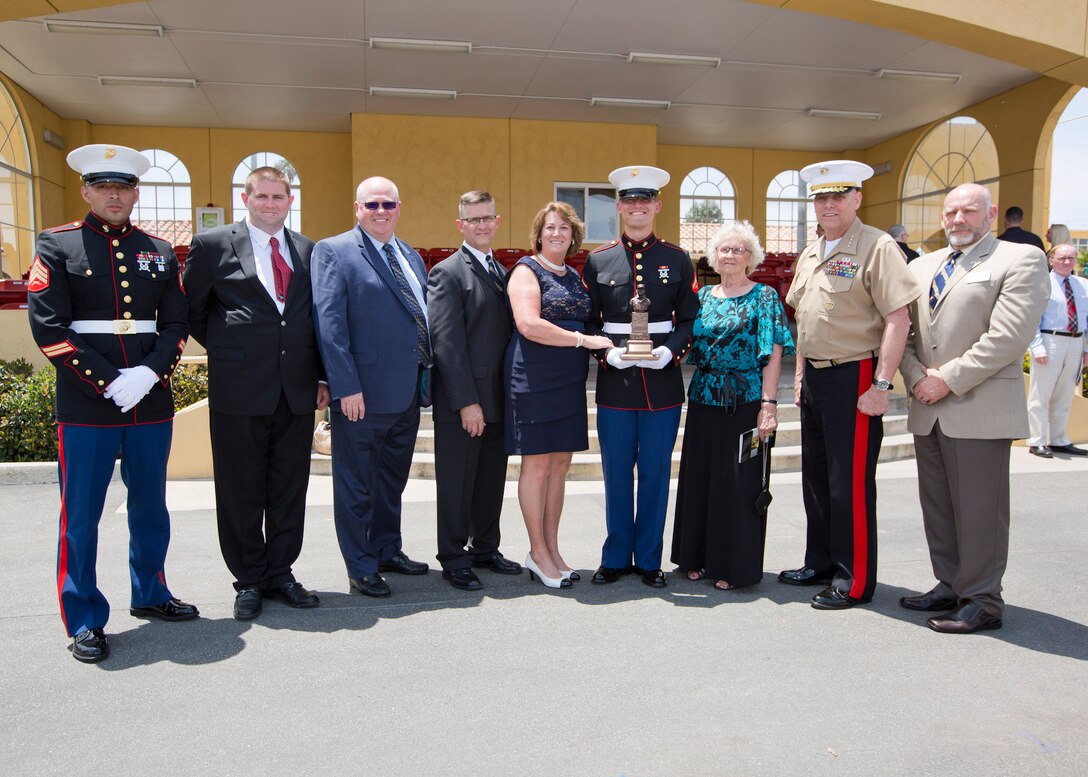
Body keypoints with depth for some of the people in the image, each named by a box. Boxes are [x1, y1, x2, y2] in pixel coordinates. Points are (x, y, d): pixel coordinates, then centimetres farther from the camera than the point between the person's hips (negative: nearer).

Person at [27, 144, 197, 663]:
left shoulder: (159, 252, 11)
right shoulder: (57, 245, 2)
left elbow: (177, 324, 6)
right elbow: (48, 326, -6)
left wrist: (149, 373, -11)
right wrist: (108, 382, -13)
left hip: (152, 403, 4)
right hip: (85, 406, -3)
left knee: (151, 507, 14)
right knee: (81, 516, 3)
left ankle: (149, 595, 31)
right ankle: (85, 620, 15)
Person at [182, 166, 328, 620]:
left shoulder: (308, 250, 10)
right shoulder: (212, 246, 1)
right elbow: (193, 314, 8)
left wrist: (321, 376, 8)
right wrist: (228, 352, 6)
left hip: (297, 392, 3)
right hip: (240, 391, -3)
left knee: (289, 491, 10)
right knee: (241, 492, 7)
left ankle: (280, 574, 25)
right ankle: (249, 581, 21)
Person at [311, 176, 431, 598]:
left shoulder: (411, 256, 15)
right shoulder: (333, 251, -6)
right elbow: (329, 324, -13)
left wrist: (426, 376, 10)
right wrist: (346, 386, -19)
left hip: (409, 391, 7)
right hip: (362, 393, -7)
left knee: (393, 479, 19)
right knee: (356, 484, 6)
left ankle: (388, 550, 35)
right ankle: (361, 567, 19)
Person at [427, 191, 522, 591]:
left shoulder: (501, 271, 16)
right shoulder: (447, 272, -8)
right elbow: (446, 342, -14)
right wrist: (467, 402, -18)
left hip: (496, 399, 7)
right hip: (461, 401, -7)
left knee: (491, 480, 14)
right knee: (457, 483, 4)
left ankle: (485, 548, 29)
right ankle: (454, 560, 18)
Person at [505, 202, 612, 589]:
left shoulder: (573, 276, 16)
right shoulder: (526, 270, -6)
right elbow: (528, 324, -19)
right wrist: (584, 339, -17)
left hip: (570, 381, 7)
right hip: (534, 379, -7)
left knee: (560, 465, 10)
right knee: (537, 465, 0)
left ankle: (552, 548, 21)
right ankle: (537, 553, 12)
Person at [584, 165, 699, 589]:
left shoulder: (678, 259, 6)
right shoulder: (598, 260, 5)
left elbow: (689, 319, 6)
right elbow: (588, 320, 7)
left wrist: (670, 351, -12)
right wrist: (606, 352, -11)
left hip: (662, 383, 0)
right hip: (614, 384, 0)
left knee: (656, 473, 7)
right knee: (617, 474, 8)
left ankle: (649, 559, 21)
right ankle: (616, 558, 23)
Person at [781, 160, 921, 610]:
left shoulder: (877, 247, -11)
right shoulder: (811, 255, 14)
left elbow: (897, 319, -17)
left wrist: (881, 384, -21)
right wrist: (800, 373, 17)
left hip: (854, 379, -8)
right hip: (815, 378, 8)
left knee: (850, 484, -2)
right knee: (816, 478, 15)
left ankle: (854, 581, 11)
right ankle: (821, 564, 30)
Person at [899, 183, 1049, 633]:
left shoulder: (1020, 259, -2)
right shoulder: (921, 267, 17)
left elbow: (1009, 336, -13)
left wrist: (948, 379, -14)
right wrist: (917, 377, -5)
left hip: (980, 408, -6)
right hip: (928, 410, 6)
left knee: (979, 510, 0)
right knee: (937, 506, 12)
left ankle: (982, 600, 12)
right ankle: (950, 586, 25)